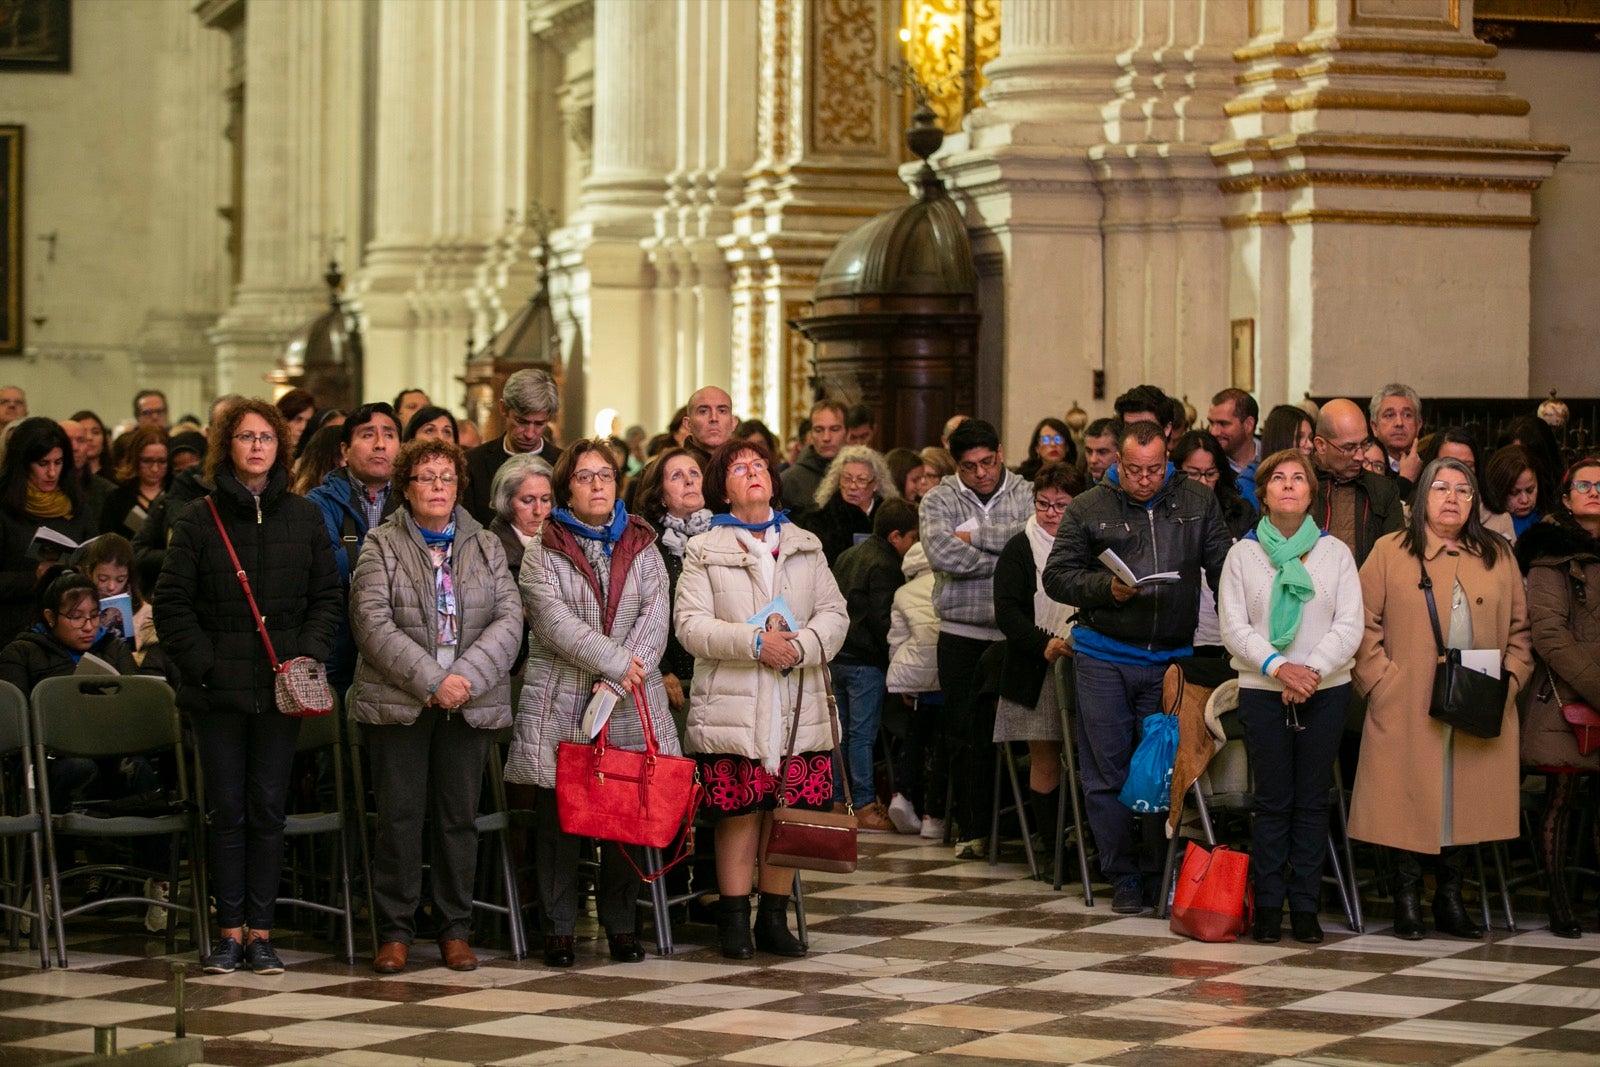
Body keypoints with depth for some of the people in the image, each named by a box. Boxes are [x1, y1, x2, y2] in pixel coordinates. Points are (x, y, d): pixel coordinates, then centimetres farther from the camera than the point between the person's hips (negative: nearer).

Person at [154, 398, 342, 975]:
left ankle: (260, 931, 7)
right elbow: (172, 602, 1)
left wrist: (308, 653, -6)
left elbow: (328, 596, 9)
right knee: (226, 812, 2)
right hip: (218, 689, -1)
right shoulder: (198, 520, 3)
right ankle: (230, 931, 7)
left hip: (282, 688, 1)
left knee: (268, 810, 2)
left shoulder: (305, 516, 8)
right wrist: (203, 664, -9)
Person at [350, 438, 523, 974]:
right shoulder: (382, 546, 2)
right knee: (400, 816, -1)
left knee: (459, 817, 5)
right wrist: (432, 680, -16)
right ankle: (395, 931, 6)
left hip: (471, 704, 2)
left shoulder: (486, 546, 11)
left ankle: (454, 930, 13)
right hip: (398, 703, -2)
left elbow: (509, 618, 1)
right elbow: (373, 624, -8)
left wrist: (469, 676, -15)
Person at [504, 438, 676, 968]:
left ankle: (621, 925, 12)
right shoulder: (543, 551, 5)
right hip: (559, 704, -2)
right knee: (558, 818, -1)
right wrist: (616, 661, -16)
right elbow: (554, 619, -9)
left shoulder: (642, 547, 13)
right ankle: (558, 928, 6)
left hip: (631, 706, 2)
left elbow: (655, 617, 0)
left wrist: (617, 683, -13)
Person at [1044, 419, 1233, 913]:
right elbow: (1057, 577, 2)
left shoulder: (1197, 504, 5)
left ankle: (1160, 872, 14)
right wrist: (1107, 588, -14)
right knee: (1107, 771, 2)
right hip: (1104, 657, -1)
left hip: (1172, 658, 1)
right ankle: (1124, 876, 12)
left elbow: (1224, 571, 5)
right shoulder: (1088, 509, 2)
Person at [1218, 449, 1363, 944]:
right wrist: (1279, 667, -15)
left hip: (1326, 690, 1)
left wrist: (1313, 669, -14)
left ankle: (1305, 905, 8)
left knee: (1312, 801, 3)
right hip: (1263, 692, -1)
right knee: (1272, 801, 1)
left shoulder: (1335, 551, 7)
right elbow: (1233, 627, -2)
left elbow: (1350, 624, -1)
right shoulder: (1243, 553, 5)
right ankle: (1268, 906, 7)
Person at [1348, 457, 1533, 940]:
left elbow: (1520, 628, 14)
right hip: (1408, 712, -3)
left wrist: (1510, 680, 1)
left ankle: (1450, 900, 13)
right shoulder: (1390, 553, 3)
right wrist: (1383, 682, -10)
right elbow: (1364, 624, 0)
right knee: (1410, 802, -2)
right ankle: (1407, 899, 6)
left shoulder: (1498, 557, 13)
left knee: (1464, 801, 4)